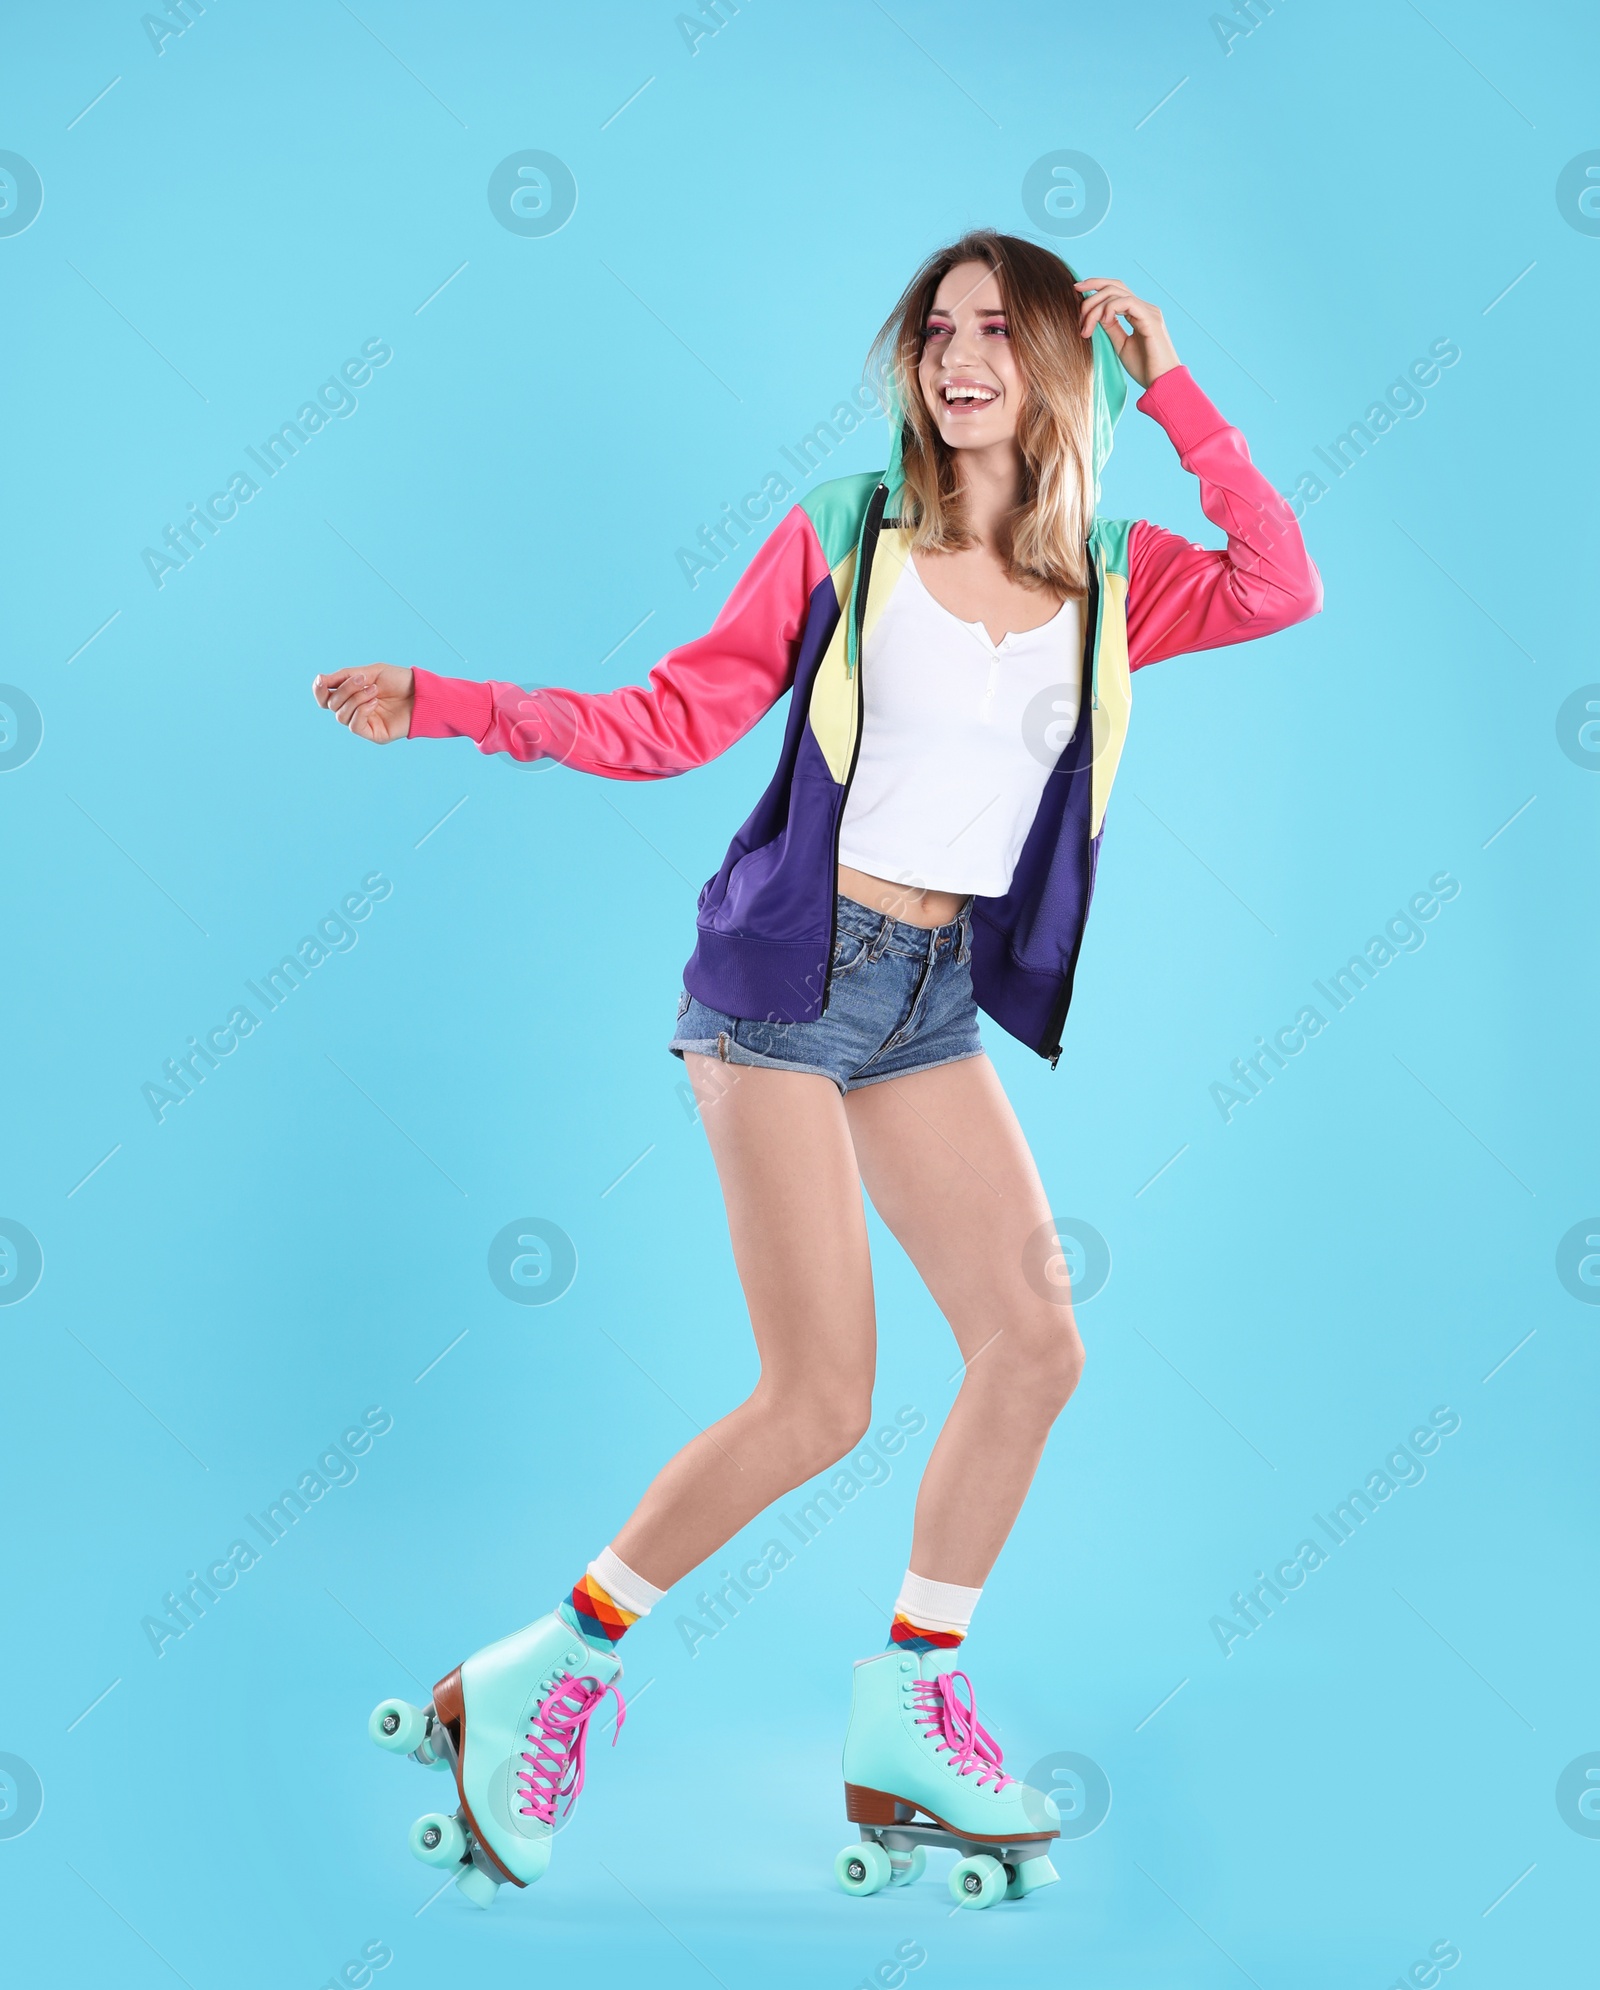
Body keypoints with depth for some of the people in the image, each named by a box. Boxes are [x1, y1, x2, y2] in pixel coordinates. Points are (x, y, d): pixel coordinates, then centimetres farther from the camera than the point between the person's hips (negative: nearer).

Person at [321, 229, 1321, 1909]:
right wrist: (442, 705, -9)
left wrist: (1171, 392, -5)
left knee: (1035, 1346, 0)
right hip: (790, 968, -5)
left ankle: (906, 1721, 16)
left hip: (937, 999, 5)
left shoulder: (1108, 576, 8)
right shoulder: (841, 539, -1)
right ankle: (539, 1683, 5)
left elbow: (1284, 588, -8)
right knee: (820, 1401, -10)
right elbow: (670, 721, -1)